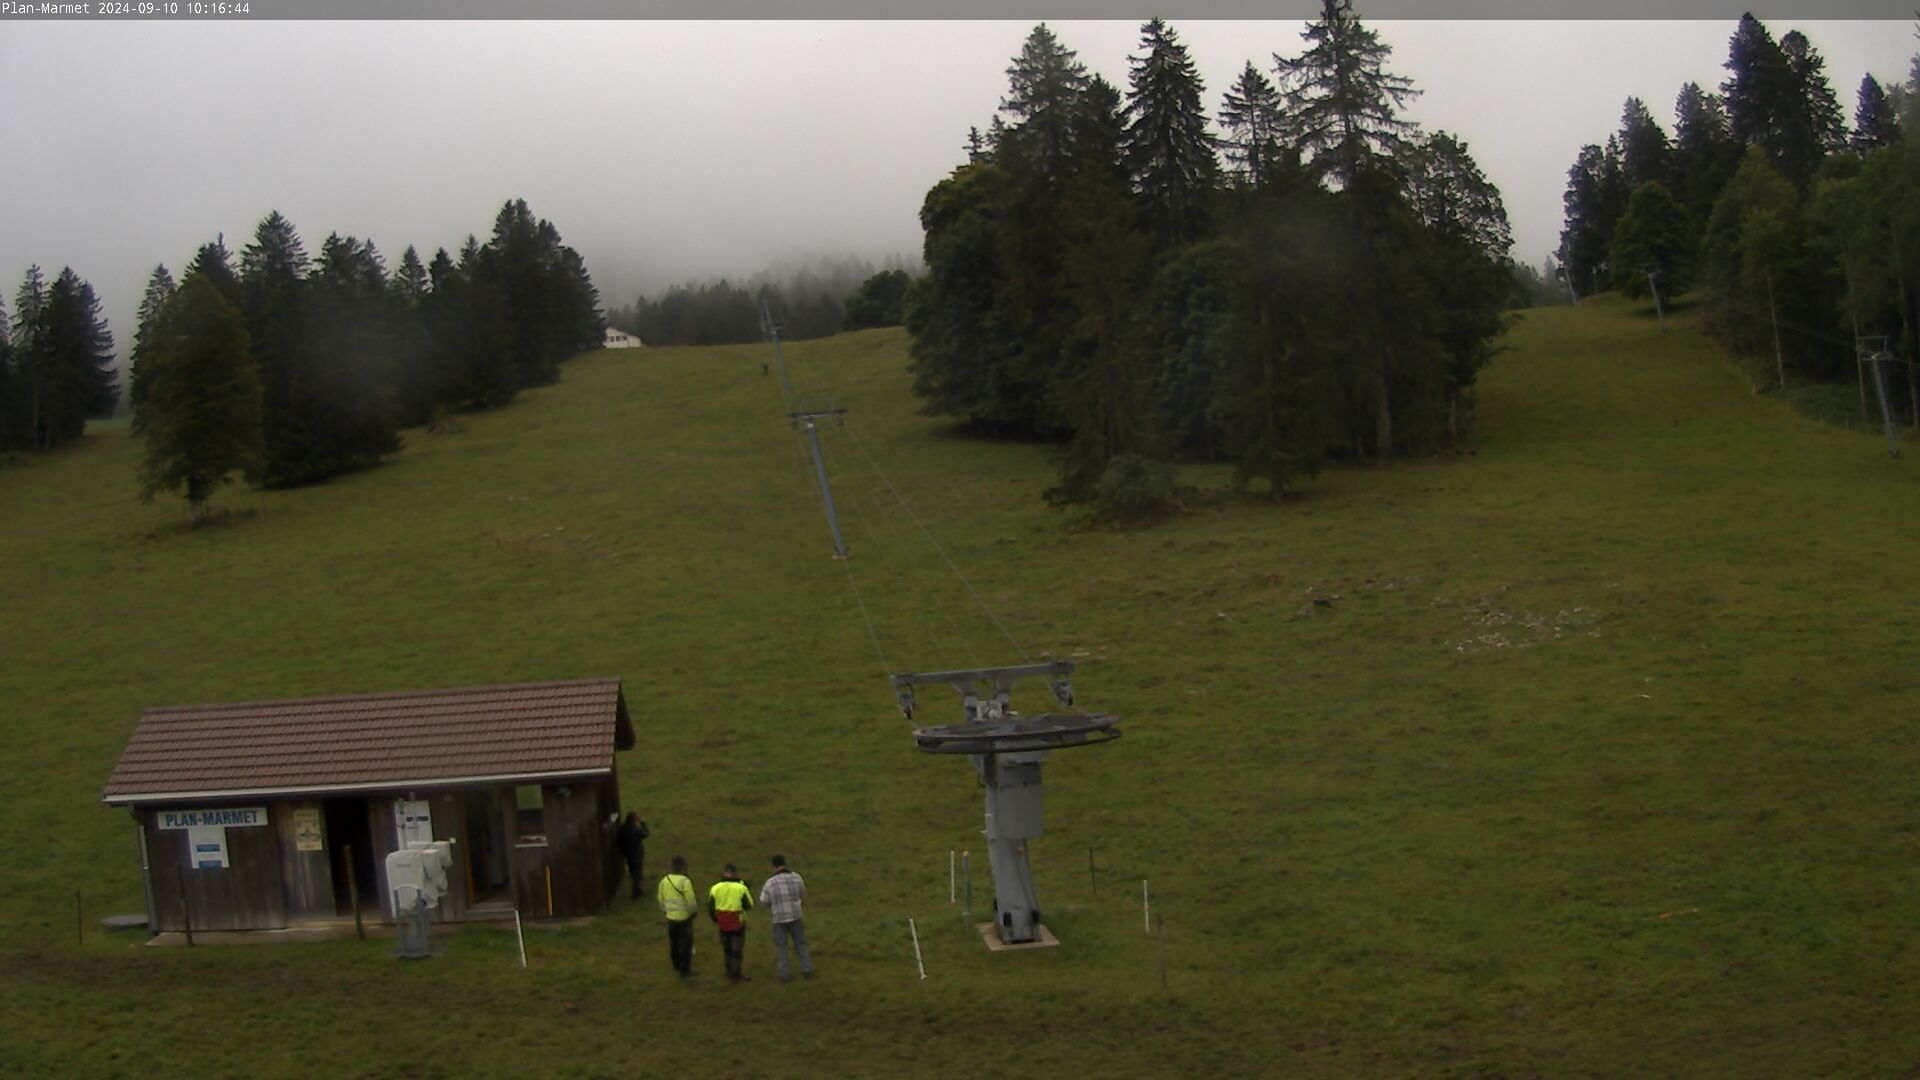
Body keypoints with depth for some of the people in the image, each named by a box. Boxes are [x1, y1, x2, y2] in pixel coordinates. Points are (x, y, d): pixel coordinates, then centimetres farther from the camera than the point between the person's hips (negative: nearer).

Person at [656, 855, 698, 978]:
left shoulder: (665, 880, -2)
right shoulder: (685, 881, -20)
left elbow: (661, 898, 6)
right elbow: (690, 900, -20)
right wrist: (692, 911, -1)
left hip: (670, 917, 6)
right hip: (684, 917, -6)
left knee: (674, 941, 22)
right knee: (686, 943, 7)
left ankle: (677, 965, 38)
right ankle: (685, 970, 13)